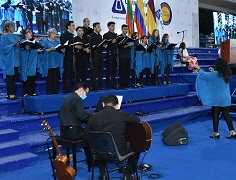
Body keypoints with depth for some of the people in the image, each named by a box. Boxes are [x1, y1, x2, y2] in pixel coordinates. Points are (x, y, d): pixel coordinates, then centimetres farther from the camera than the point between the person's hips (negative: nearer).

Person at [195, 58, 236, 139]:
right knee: (226, 115, 11)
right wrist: (213, 72, 24)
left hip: (216, 99, -5)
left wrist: (199, 68, 11)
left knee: (215, 115, 7)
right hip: (226, 99, 5)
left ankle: (216, 133, 12)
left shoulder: (215, 74, -16)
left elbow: (204, 75, -5)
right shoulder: (227, 74, 2)